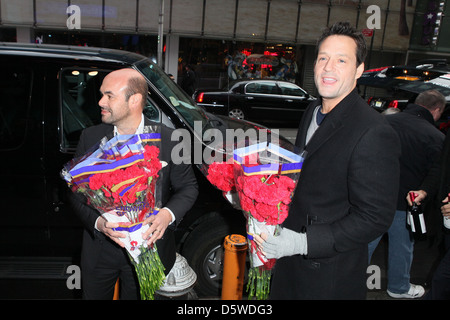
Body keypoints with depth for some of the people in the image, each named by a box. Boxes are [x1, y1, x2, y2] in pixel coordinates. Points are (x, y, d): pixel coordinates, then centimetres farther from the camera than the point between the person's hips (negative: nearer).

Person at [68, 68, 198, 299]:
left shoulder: (168, 140, -12)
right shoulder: (90, 138, -6)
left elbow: (188, 187, -3)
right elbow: (76, 191, -1)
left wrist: (169, 214, -23)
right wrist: (96, 222, -20)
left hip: (147, 248, -1)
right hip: (99, 251, 2)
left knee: (137, 295, 20)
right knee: (94, 296, 21)